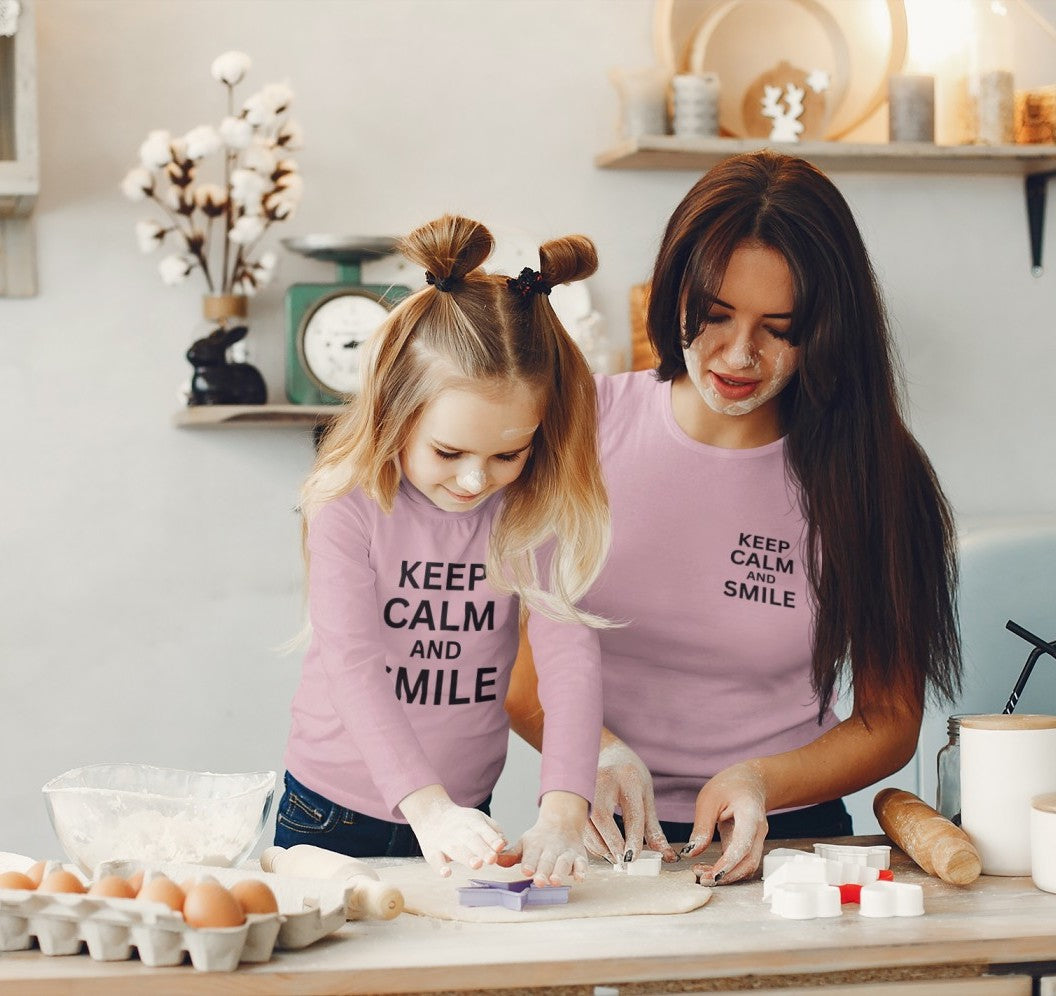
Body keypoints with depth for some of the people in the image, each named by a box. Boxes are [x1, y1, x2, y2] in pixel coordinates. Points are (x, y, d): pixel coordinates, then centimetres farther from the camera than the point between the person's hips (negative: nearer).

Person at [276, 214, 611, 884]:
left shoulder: (536, 509, -7)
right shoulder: (348, 501, -15)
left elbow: (571, 651, -18)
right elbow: (354, 666, -24)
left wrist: (562, 814, -33)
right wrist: (427, 806, -37)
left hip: (466, 817, 2)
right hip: (333, 819, -2)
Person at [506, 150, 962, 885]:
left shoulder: (864, 473, 0)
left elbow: (891, 723, 7)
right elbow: (508, 669, 5)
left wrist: (762, 782, -10)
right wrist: (593, 749, -15)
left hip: (786, 840, 0)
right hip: (596, 836, 0)